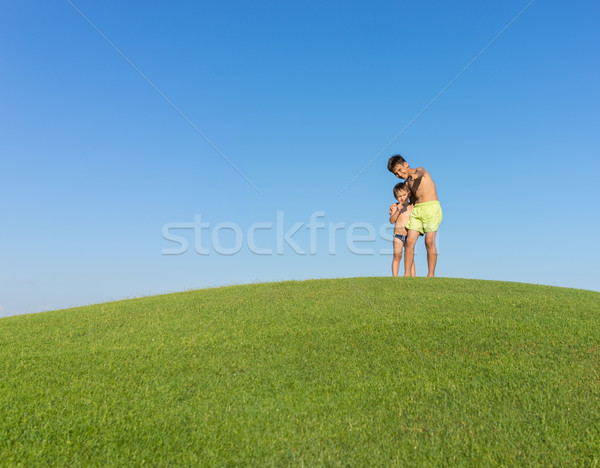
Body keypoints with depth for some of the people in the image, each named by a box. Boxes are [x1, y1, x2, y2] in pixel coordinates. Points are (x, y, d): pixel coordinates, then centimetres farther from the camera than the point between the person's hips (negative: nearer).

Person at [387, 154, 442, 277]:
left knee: (429, 241, -12)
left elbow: (420, 172, -27)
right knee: (409, 241, -7)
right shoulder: (407, 184, 19)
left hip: (431, 207, -6)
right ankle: (407, 274, -6)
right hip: (416, 209, 6)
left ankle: (431, 274, -5)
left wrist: (416, 175, -51)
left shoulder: (420, 170, 0)